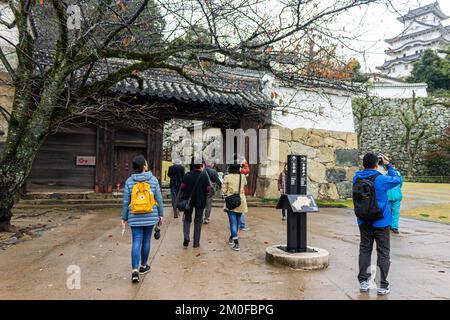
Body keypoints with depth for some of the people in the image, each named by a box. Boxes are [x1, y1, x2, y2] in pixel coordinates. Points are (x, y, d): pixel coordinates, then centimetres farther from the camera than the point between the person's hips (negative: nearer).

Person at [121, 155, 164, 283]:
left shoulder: (129, 181, -4)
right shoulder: (153, 179, -5)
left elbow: (126, 202, 0)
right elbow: (159, 199, -1)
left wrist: (124, 217, 10)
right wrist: (161, 214, 10)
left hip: (135, 217, 0)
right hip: (150, 216, 0)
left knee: (136, 242, 2)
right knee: (146, 240, 13)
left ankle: (135, 270, -9)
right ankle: (143, 266, 28)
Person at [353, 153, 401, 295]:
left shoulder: (356, 178, -6)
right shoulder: (381, 179, -19)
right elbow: (397, 179, -1)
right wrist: (388, 165, 6)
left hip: (363, 222, 4)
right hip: (380, 222, -4)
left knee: (364, 250, 14)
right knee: (383, 253, 7)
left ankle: (363, 282, 19)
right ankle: (382, 286, 11)